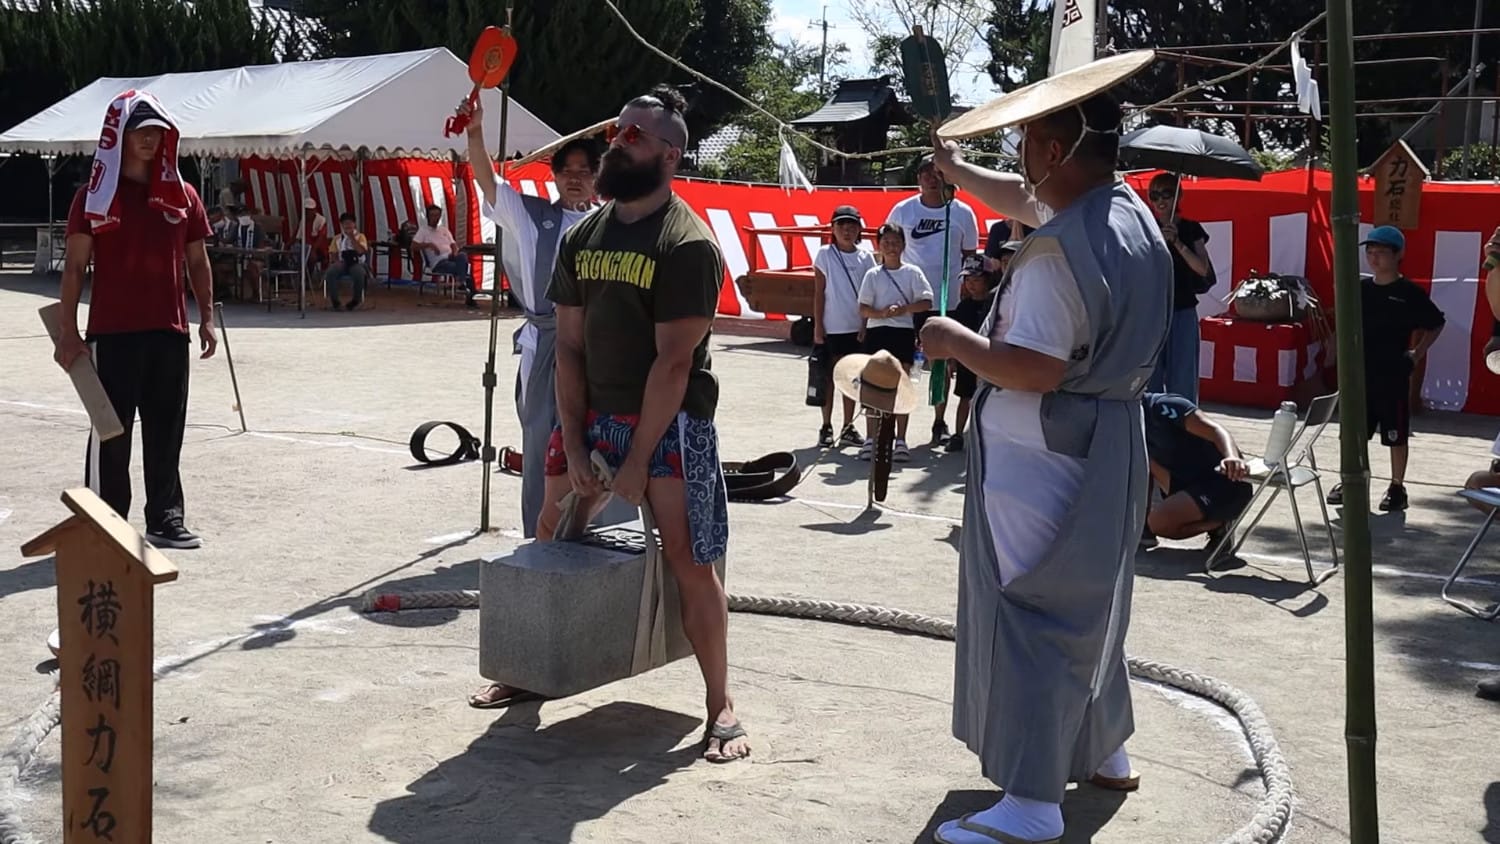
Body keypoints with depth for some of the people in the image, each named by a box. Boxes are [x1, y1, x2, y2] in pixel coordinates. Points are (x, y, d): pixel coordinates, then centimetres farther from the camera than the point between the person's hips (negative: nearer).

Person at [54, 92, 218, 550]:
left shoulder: (182, 195, 9)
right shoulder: (95, 196, -1)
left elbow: (197, 261, 14)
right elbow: (75, 266, -2)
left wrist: (206, 317, 6)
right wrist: (67, 331, -8)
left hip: (169, 332, 4)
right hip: (111, 334, -3)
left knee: (166, 431, 8)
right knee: (111, 431, 1)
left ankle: (165, 519, 15)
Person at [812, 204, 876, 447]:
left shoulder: (865, 257, 3)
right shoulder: (825, 255, -2)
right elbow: (819, 293, -2)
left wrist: (866, 325, -2)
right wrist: (817, 325, -6)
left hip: (857, 327, 2)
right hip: (831, 326, -2)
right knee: (830, 376, 5)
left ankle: (848, 427, 17)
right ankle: (826, 428, 11)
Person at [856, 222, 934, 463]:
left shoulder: (913, 272, 3)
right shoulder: (872, 274, 4)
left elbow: (926, 303, -2)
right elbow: (863, 309, 0)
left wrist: (903, 309, -15)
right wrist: (881, 313, -18)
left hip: (903, 333, 0)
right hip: (876, 332, 0)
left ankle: (900, 440, 10)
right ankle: (870, 439, 10)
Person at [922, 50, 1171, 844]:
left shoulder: (1059, 250, -24)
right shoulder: (1130, 212, 6)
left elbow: (1034, 369, -28)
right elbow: (1026, 200, 23)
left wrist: (952, 339, -14)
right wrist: (955, 170, 34)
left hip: (1044, 459, -10)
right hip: (1106, 445, 10)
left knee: (1028, 617, -4)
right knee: (1087, 604, 22)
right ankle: (1104, 752, 36)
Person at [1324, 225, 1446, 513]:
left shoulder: (1410, 293, -7)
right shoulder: (1360, 288, 5)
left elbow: (1436, 324, 2)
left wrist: (1417, 354, -4)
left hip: (1394, 375, -4)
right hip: (1360, 373, 4)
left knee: (1396, 435, 3)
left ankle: (1397, 488, 14)